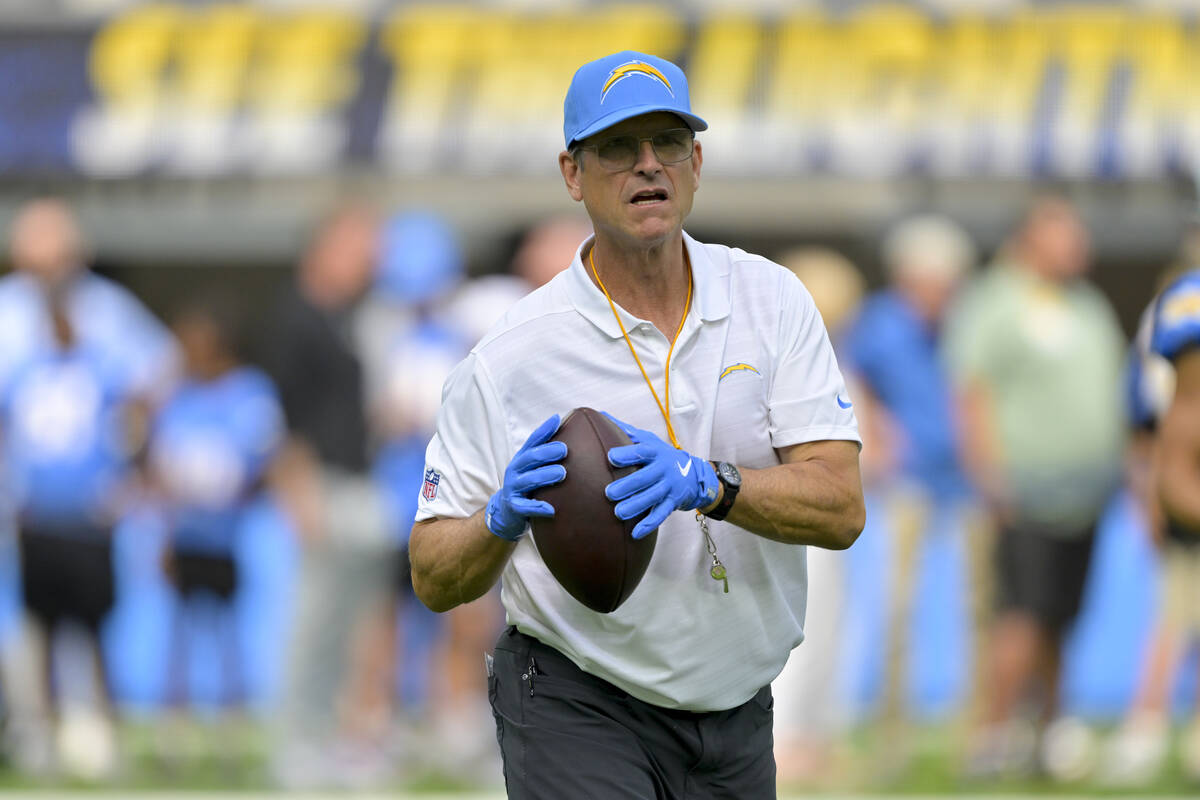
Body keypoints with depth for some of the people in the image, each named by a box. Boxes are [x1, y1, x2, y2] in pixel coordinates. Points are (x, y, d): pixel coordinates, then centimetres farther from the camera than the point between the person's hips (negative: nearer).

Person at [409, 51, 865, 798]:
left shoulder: (773, 302, 0)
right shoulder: (509, 357, -8)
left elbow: (841, 508, -11)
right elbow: (434, 579, -5)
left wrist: (708, 484, -28)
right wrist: (501, 520, -26)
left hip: (737, 715, 4)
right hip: (576, 707, -3)